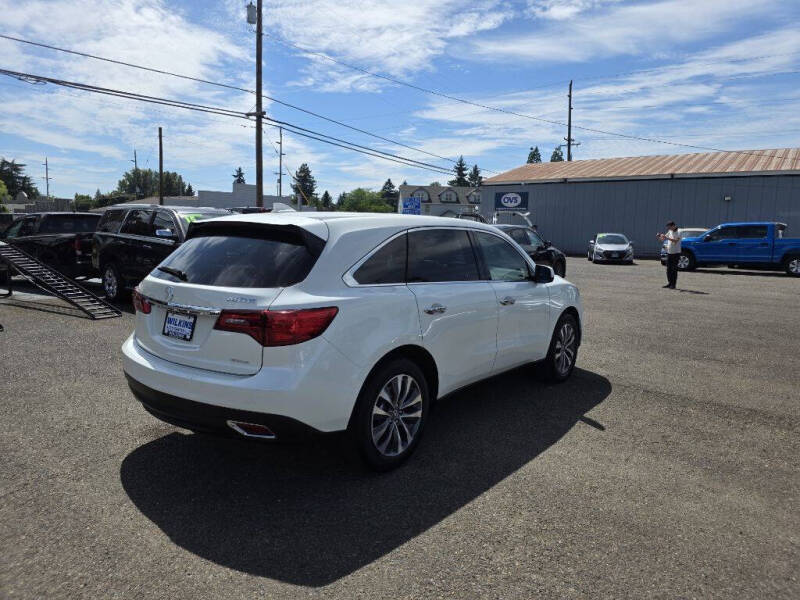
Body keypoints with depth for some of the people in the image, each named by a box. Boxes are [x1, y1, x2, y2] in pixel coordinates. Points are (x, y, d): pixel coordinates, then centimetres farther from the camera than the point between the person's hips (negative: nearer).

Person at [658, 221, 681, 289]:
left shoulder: (678, 233, -12)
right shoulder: (669, 232, 9)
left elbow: (676, 240, -30)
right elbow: (662, 239, 12)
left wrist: (667, 238, -38)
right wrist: (659, 236, -9)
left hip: (676, 253, -7)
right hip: (669, 253, 7)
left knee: (674, 269, -5)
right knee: (669, 269, 9)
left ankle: (673, 285, -1)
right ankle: (669, 283, 17)